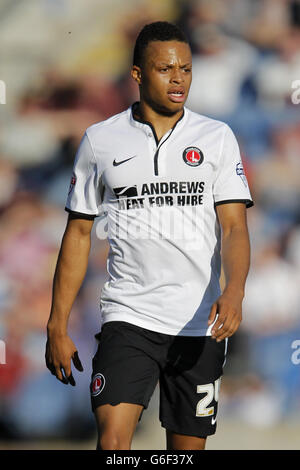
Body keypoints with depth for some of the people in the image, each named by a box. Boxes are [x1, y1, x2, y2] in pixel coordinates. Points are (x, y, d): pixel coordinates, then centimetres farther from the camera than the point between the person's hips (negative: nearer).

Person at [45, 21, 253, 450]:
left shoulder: (217, 138, 4)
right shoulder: (100, 140, 5)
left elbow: (235, 226, -2)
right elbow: (79, 233, 10)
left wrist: (234, 293, -22)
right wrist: (57, 326, 6)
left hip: (200, 325, 1)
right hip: (127, 318, -1)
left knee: (188, 448, 5)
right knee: (112, 439, -18)